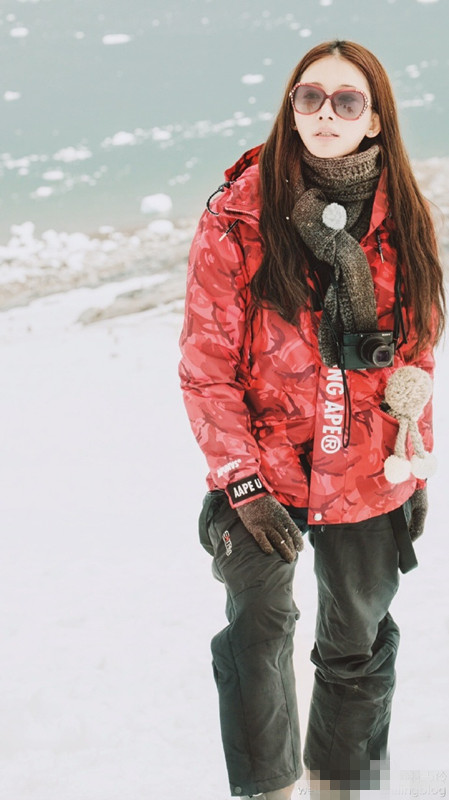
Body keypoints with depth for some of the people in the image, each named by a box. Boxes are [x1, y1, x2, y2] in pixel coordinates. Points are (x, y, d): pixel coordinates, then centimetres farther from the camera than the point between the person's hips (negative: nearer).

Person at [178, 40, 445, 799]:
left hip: (369, 478, 3)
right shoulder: (238, 216, -10)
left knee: (359, 644, 15)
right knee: (256, 635, -9)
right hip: (262, 475, -3)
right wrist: (240, 482, -14)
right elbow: (206, 364, -9)